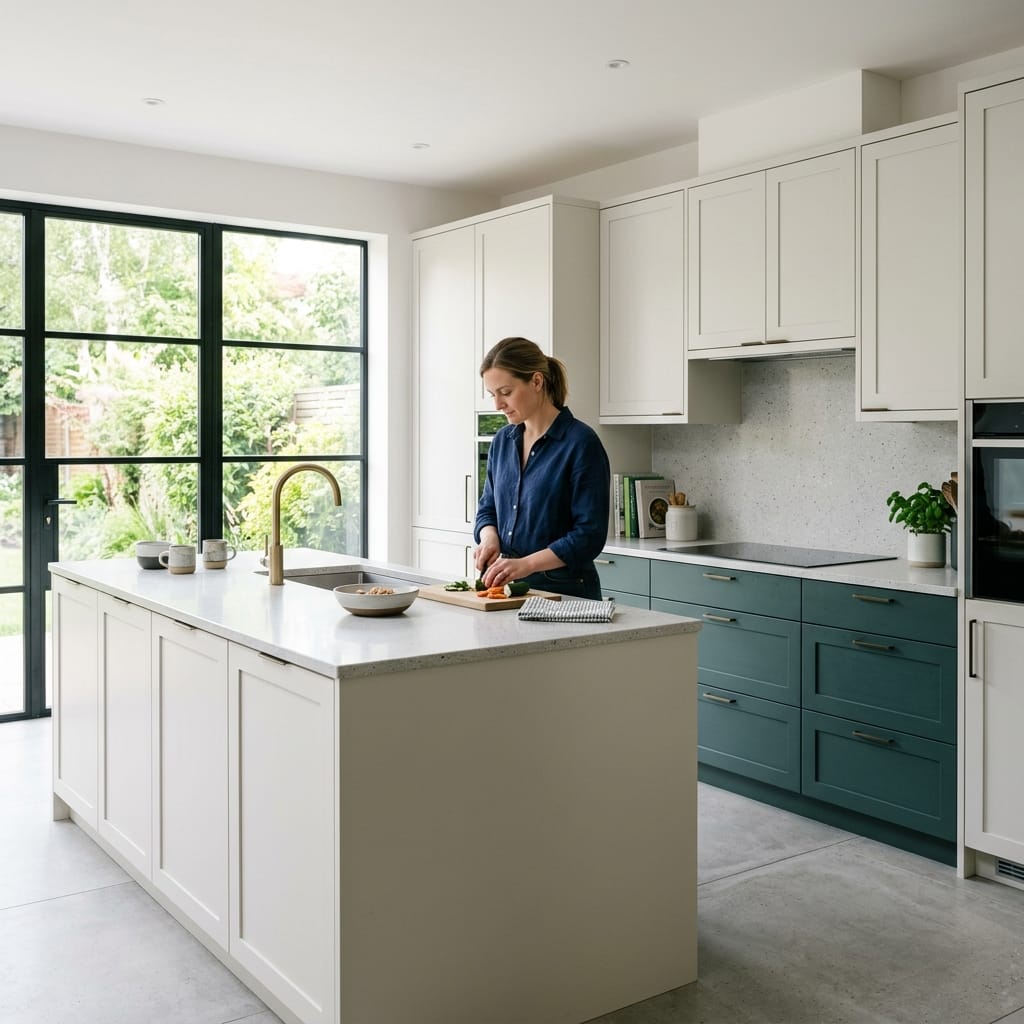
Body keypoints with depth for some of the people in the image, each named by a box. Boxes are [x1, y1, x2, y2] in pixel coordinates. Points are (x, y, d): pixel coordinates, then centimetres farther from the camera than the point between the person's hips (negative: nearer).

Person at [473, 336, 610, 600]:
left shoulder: (581, 443, -10)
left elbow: (590, 534, -13)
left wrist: (526, 564, -23)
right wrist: (489, 536, -1)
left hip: (565, 592, -6)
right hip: (508, 589, 6)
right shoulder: (503, 440, 11)